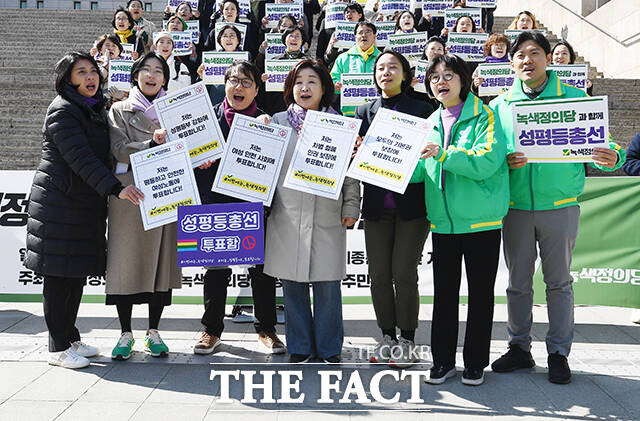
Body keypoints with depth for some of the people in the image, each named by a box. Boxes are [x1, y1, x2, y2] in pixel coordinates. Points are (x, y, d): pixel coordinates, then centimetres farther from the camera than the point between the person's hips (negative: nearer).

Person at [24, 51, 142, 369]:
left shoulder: (95, 110, 17)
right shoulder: (62, 110, -11)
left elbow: (100, 154, 21)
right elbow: (80, 158, -22)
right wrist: (115, 188, -31)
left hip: (86, 204, 8)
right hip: (60, 203, -8)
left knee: (77, 273, 11)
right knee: (60, 275, -2)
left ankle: (70, 338, 22)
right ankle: (58, 348, 6)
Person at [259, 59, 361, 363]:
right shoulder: (277, 122, 9)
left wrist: (351, 207, 2)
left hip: (328, 218, -1)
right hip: (288, 217, 1)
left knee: (327, 285, 2)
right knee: (292, 284, 7)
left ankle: (329, 349, 20)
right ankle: (299, 348, 23)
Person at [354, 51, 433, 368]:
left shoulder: (422, 110, 3)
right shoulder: (364, 112, 12)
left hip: (411, 203, -3)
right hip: (376, 206, 3)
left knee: (404, 274, -2)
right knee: (379, 274, 6)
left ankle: (407, 340, 14)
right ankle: (387, 336, 22)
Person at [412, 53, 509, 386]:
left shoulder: (484, 116, -4)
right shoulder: (431, 124, 13)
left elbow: (486, 161, -20)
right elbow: (421, 170, 10)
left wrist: (443, 154, -23)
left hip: (481, 221, -4)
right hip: (443, 221, 5)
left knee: (480, 293, 7)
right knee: (444, 292, 9)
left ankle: (475, 363, 20)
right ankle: (443, 360, 22)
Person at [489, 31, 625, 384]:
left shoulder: (575, 98, 3)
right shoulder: (500, 106, 7)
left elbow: (598, 144, 3)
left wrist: (610, 158, -19)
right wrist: (506, 162, -15)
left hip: (560, 206, -2)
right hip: (516, 207, 2)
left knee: (559, 281, 7)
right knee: (517, 282, 10)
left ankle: (559, 353, 20)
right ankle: (519, 348, 25)